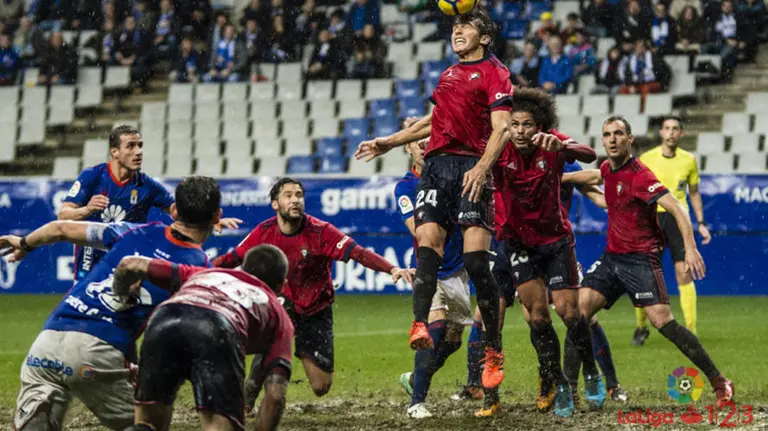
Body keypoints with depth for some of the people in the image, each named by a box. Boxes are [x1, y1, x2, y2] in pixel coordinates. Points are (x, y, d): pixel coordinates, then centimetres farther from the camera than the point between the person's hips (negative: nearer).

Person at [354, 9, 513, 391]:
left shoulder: (494, 72, 3)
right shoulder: (448, 74, 25)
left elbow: (501, 127, -7)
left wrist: (482, 167, -22)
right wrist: (390, 143, 41)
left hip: (471, 167, -6)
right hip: (437, 163, 6)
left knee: (476, 259, -13)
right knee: (427, 242, -15)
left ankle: (493, 351, -5)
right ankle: (419, 326, -26)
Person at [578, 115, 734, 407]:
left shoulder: (639, 175, -16)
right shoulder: (607, 168, 8)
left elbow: (676, 208, -24)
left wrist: (690, 247, -35)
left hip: (640, 259, -7)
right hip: (611, 257, 7)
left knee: (662, 320, -18)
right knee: (579, 309, -8)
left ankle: (718, 382, -11)